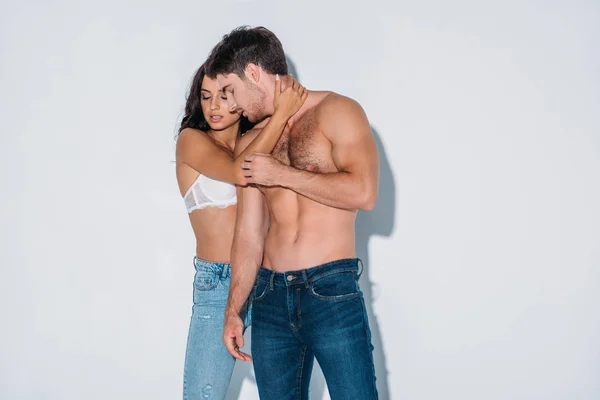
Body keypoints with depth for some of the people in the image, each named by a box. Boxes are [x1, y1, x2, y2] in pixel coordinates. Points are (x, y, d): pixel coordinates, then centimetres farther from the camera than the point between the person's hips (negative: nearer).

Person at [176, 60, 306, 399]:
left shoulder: (257, 141, 12)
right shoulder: (192, 140, -2)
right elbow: (239, 173, -21)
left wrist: (289, 115, -12)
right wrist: (281, 114, -18)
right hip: (218, 283, -4)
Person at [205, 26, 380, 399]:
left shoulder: (334, 111, -2)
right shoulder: (250, 145, 13)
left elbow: (364, 192, -16)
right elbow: (249, 234, 13)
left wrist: (282, 174, -10)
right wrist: (234, 310, 8)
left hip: (332, 291, -5)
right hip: (270, 297, 5)